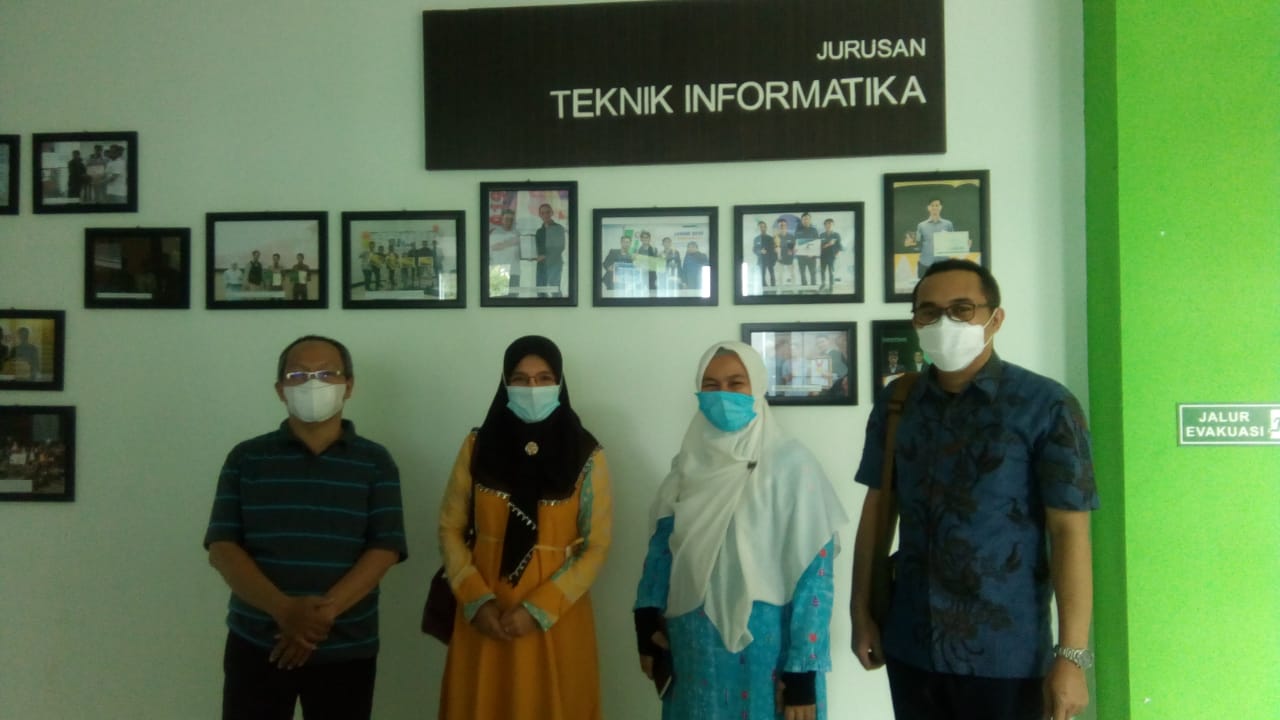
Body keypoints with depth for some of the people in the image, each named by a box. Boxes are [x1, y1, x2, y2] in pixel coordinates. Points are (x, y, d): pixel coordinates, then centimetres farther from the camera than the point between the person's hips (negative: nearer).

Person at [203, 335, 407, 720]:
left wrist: (325, 612, -18)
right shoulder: (246, 458, 4)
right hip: (256, 646, 1)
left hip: (347, 649, 0)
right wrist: (285, 609, -18)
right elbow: (222, 548, -4)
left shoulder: (375, 462, 2)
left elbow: (385, 550, -5)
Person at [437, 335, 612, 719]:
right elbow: (450, 528, 3)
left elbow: (597, 546, -5)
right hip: (484, 617, 2)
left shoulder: (587, 456, -5)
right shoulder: (477, 446, 1)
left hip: (556, 621, -1)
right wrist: (476, 600, -9)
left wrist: (539, 609, -14)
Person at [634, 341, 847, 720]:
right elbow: (662, 549, 8)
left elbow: (813, 575, -12)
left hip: (767, 651, -4)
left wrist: (801, 673, -14)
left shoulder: (791, 464, -11)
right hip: (695, 653, 4)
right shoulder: (689, 464, 4)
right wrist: (648, 628, -2)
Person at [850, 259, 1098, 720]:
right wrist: (862, 612, 7)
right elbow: (876, 509, 8)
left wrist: (1071, 655, -13)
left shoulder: (1046, 406, -9)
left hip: (1006, 656, -3)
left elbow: (1069, 532, -10)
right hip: (910, 647, 4)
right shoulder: (894, 403, 3)